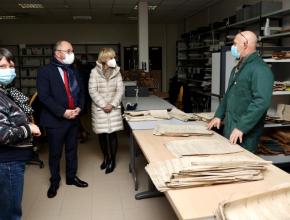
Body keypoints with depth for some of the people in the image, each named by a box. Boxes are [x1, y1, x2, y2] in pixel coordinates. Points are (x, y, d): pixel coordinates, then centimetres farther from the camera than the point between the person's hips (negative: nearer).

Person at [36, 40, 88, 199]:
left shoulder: (73, 71, 10)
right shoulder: (45, 71, -10)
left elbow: (80, 92, 13)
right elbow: (44, 97, -17)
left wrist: (79, 107, -4)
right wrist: (63, 112, -21)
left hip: (73, 118, 6)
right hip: (55, 120, -5)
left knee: (72, 150, 16)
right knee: (55, 153, 9)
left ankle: (72, 177, 34)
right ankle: (54, 182, 28)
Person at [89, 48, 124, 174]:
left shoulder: (117, 72, 2)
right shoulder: (95, 72, -5)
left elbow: (120, 90, -1)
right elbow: (92, 91, -10)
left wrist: (112, 104, -12)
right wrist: (103, 105, -15)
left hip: (113, 108, 1)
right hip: (99, 108, -1)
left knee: (112, 134, 0)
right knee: (102, 134, 8)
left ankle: (112, 159, 16)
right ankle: (106, 157, 29)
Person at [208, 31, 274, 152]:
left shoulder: (260, 69, -16)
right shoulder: (237, 68, 15)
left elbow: (261, 102, -25)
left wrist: (241, 127, -26)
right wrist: (218, 115, 14)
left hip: (245, 134, -8)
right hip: (229, 129, 9)